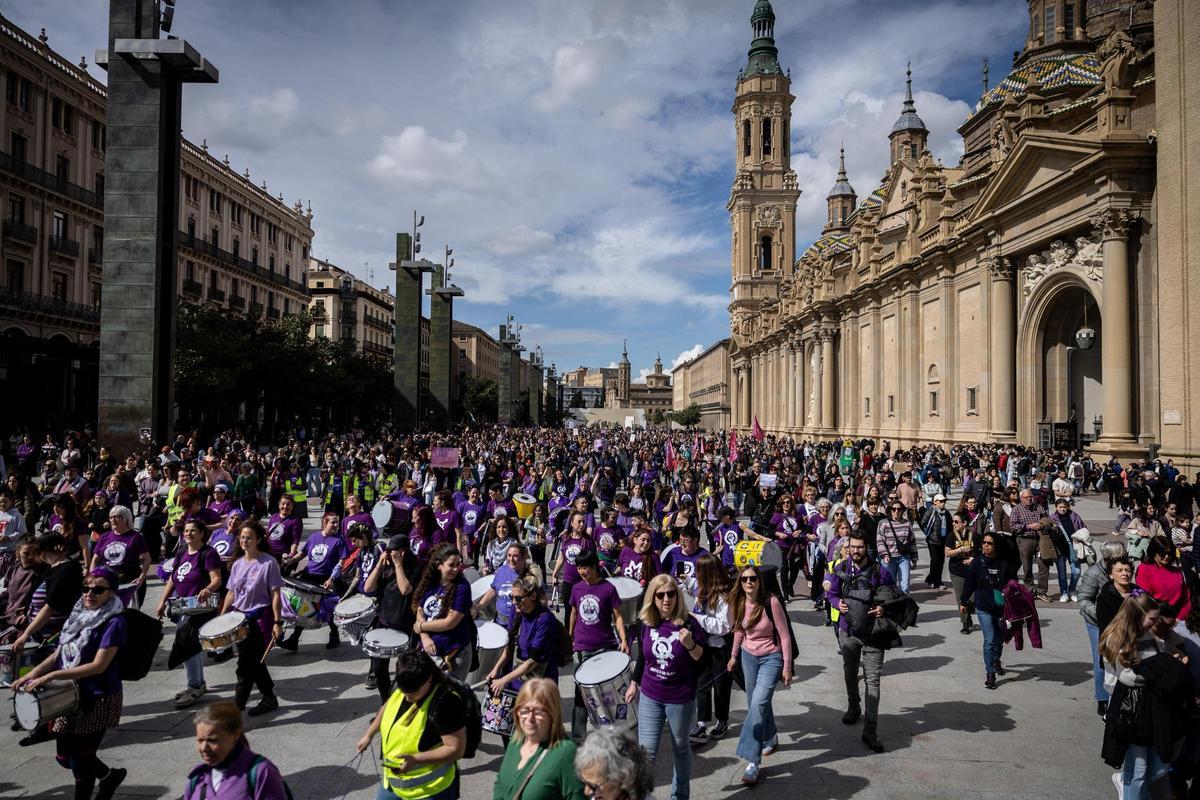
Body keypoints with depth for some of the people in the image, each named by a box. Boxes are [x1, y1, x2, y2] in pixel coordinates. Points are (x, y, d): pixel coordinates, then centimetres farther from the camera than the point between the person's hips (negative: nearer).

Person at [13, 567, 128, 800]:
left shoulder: (113, 622, -17)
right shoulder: (79, 615, 5)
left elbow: (98, 666, -23)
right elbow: (59, 653, 11)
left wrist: (51, 676, -25)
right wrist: (34, 673, -5)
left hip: (98, 698, -8)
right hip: (70, 694, 8)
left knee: (81, 758, 4)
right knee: (64, 756, 18)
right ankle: (111, 775, 40)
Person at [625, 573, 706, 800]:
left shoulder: (688, 624, -16)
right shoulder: (647, 623, -4)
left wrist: (690, 645, -31)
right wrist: (634, 683, 18)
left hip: (680, 700, -2)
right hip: (650, 697, 2)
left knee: (680, 747, 17)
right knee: (646, 750, 0)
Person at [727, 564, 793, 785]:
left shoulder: (771, 602, -22)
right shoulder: (738, 603, -6)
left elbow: (785, 636, -14)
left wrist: (787, 667, -11)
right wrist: (734, 655, 16)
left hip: (771, 658, -5)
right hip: (748, 656, 5)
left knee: (758, 703, -17)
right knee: (755, 703, 12)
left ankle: (752, 763, -15)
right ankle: (770, 740, 41)